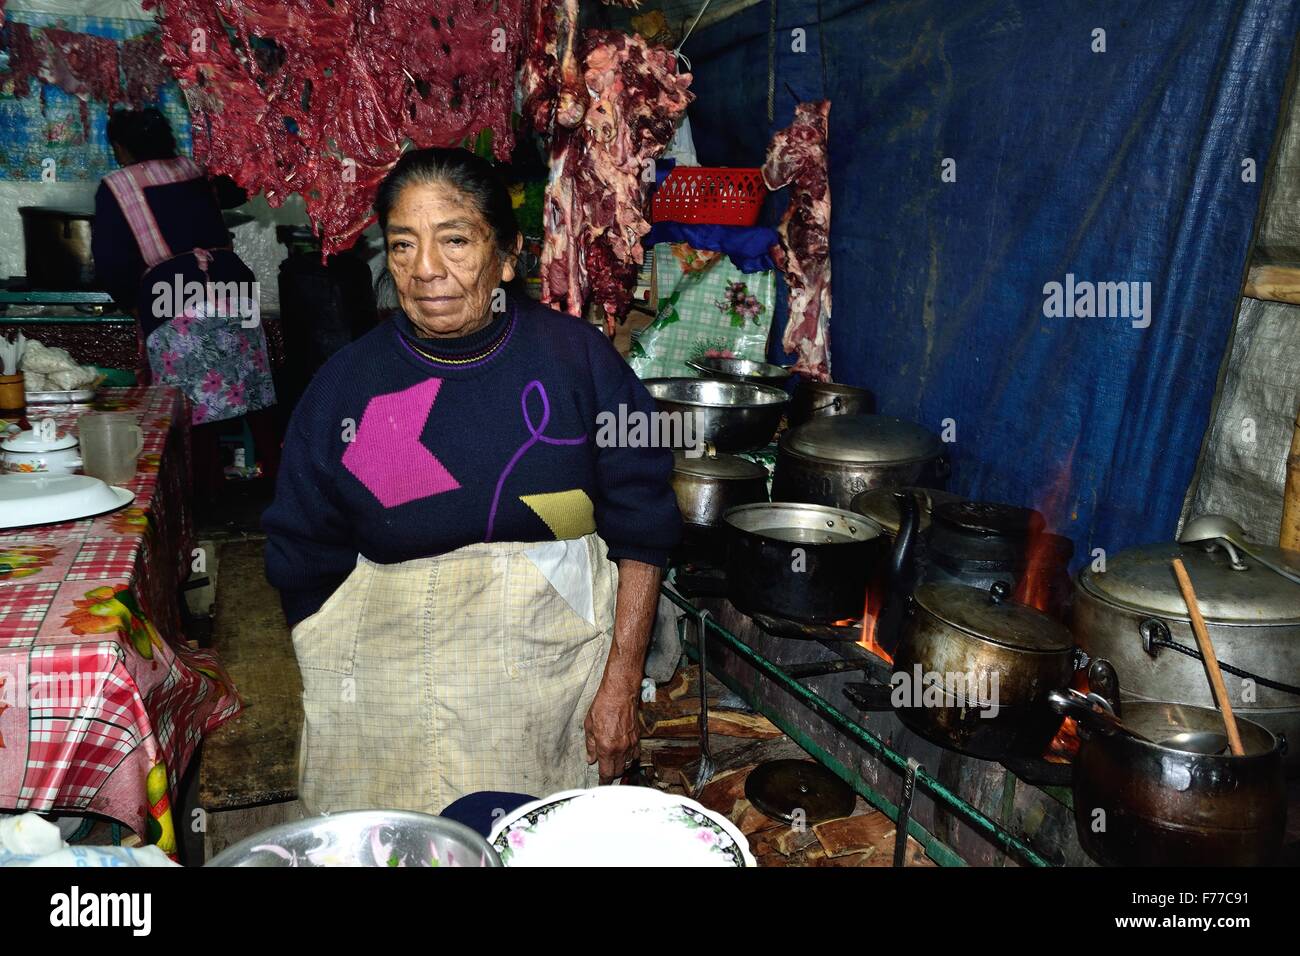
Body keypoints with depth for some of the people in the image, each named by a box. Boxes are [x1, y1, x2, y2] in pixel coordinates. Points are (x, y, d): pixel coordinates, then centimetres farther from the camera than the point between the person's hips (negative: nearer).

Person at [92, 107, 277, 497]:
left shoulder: (115, 188, 4)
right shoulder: (193, 172, 17)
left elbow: (112, 262, 1)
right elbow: (234, 193, 38)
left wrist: (131, 302, 18)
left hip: (173, 303, -4)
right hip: (231, 284, 5)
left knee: (194, 404, 1)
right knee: (251, 391, 10)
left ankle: (208, 491, 6)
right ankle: (274, 470, 16)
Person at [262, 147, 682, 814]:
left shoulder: (579, 359, -5)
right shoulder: (346, 383, -3)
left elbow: (641, 532, -1)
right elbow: (308, 566, 4)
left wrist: (620, 687, -4)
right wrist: (335, 705, -1)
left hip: (557, 677, 0)